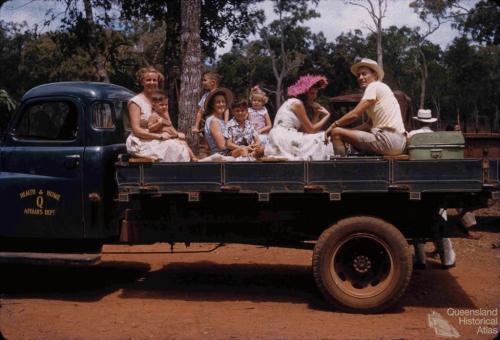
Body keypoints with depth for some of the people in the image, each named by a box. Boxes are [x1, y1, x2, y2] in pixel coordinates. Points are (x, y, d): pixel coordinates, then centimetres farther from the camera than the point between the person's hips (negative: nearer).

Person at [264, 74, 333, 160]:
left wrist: (317, 113, 11)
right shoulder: (297, 103, -6)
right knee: (318, 142, -8)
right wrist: (327, 116, 4)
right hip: (283, 139, -9)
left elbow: (304, 130, 13)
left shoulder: (297, 103, 22)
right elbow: (311, 130, -7)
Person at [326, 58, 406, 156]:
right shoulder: (379, 88, 24)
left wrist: (334, 125, 2)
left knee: (336, 132, -10)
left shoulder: (373, 86, -4)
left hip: (388, 139, -10)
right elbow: (369, 124, 21)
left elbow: (355, 114, -12)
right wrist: (348, 131, 12)